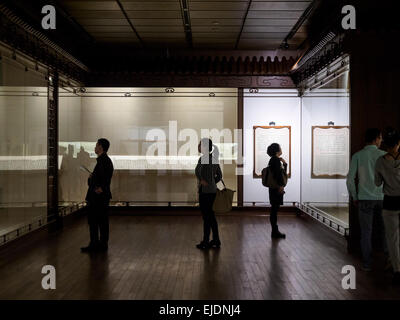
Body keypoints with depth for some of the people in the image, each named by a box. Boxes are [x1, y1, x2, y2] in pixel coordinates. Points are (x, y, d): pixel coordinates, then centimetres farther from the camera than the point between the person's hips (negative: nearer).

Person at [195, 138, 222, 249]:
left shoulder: (203, 158, -15)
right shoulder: (214, 158, 11)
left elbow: (198, 172, -30)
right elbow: (219, 175, 17)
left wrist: (203, 181, -18)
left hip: (205, 191, -8)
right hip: (213, 190, 8)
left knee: (206, 217, -1)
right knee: (211, 216, 14)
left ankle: (205, 242, 7)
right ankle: (216, 240, 19)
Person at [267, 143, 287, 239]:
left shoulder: (275, 160, 17)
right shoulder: (275, 160, -13)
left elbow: (283, 173, 23)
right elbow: (277, 174, -20)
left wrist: (284, 164, 12)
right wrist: (281, 186, -15)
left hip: (276, 188, 10)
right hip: (276, 188, -10)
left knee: (275, 209, 12)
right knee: (274, 209, -5)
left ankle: (275, 231, 18)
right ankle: (275, 232, 0)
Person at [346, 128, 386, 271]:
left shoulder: (357, 156, -3)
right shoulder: (384, 155, -3)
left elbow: (350, 179, -5)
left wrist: (354, 197, 6)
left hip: (365, 199, 0)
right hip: (382, 198, 0)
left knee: (366, 232, 5)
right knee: (384, 229, 14)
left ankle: (367, 264, 9)